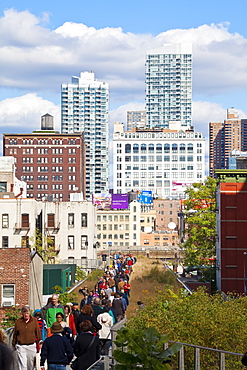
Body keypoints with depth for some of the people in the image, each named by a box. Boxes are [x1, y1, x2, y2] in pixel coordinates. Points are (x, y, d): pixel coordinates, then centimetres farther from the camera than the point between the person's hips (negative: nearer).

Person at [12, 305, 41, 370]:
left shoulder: (34, 321, 0)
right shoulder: (18, 321, 0)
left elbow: (38, 333, 5)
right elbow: (15, 334, 9)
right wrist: (13, 344, 14)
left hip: (32, 346, 1)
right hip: (21, 346, -1)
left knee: (31, 365, 13)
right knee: (22, 365, -10)